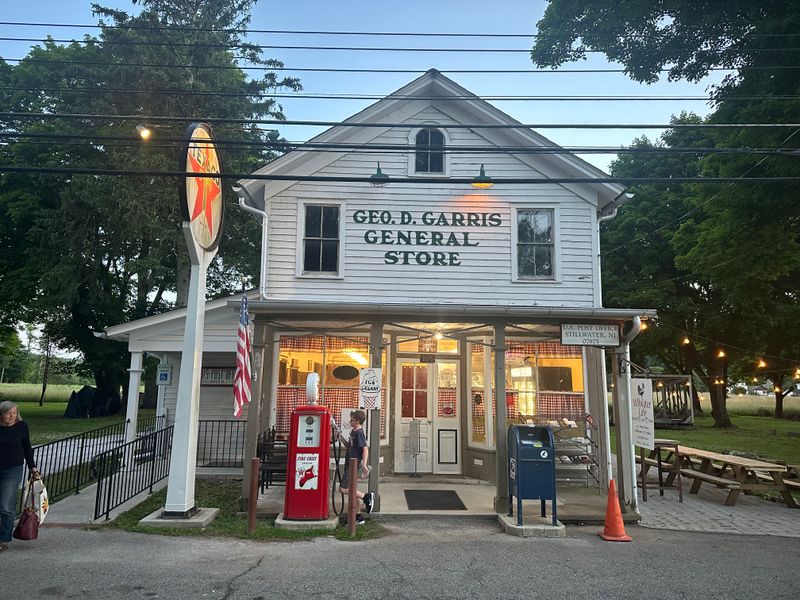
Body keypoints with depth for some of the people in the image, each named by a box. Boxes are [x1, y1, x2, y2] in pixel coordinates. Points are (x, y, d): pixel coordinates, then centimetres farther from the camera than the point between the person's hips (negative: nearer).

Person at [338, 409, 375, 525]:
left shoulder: (359, 433, -16)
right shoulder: (353, 432, 13)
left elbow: (365, 449, -23)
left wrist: (364, 465, -31)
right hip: (349, 465, 10)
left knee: (343, 488, -13)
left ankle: (367, 496, -5)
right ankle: (358, 518, 17)